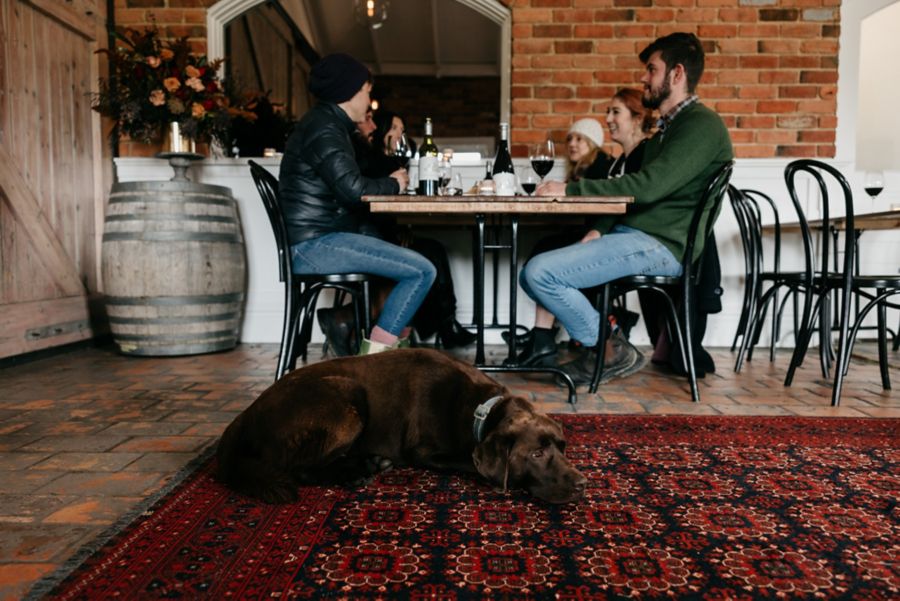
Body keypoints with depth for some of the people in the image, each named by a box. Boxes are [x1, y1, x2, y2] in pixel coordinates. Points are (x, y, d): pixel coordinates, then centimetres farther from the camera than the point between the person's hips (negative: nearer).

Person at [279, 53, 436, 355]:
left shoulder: (329, 124, 20)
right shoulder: (323, 128, -11)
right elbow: (352, 187, -23)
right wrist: (392, 184, -6)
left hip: (318, 240, 11)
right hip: (314, 245, -11)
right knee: (423, 271, -18)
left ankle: (398, 335, 14)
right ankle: (375, 352, -12)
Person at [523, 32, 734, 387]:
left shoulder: (702, 125, -9)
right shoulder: (667, 128, 23)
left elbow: (648, 186, -22)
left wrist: (570, 190, -18)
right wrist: (600, 229, 3)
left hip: (659, 246, -10)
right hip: (631, 234, 10)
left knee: (540, 272, -21)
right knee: (532, 273, 4)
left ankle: (610, 349, -4)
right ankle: (601, 338, 3)